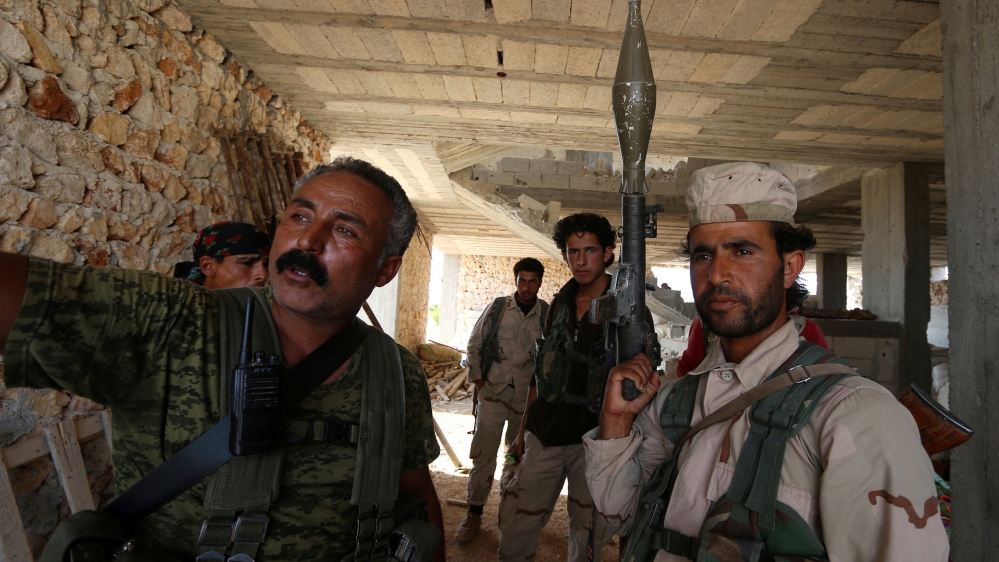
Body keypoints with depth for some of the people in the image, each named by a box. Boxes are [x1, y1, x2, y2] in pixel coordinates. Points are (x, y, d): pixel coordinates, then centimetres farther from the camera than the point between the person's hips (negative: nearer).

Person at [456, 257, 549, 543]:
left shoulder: (547, 314, -2)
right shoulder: (498, 307, -4)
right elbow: (475, 343, 3)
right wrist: (477, 378, -2)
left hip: (527, 395, 2)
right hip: (493, 392, -2)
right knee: (483, 452, -1)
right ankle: (474, 513, 12)